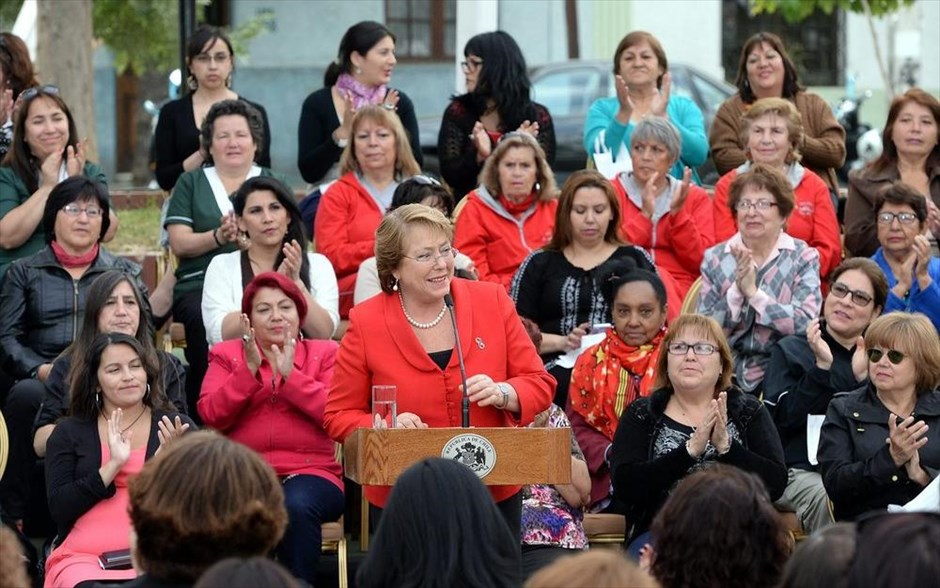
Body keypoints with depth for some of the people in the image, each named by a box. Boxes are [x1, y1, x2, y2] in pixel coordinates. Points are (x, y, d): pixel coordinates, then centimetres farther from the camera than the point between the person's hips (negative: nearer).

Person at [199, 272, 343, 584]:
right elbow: (211, 416, 2)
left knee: (297, 507, -36)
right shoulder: (227, 355, 17)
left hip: (310, 472, 0)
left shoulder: (325, 353, 15)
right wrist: (249, 369, -7)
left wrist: (290, 375, -9)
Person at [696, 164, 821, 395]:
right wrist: (736, 291, -13)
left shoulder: (803, 258, 6)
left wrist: (753, 292, -14)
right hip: (724, 374, 1)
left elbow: (805, 324, -10)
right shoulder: (715, 258, 10)